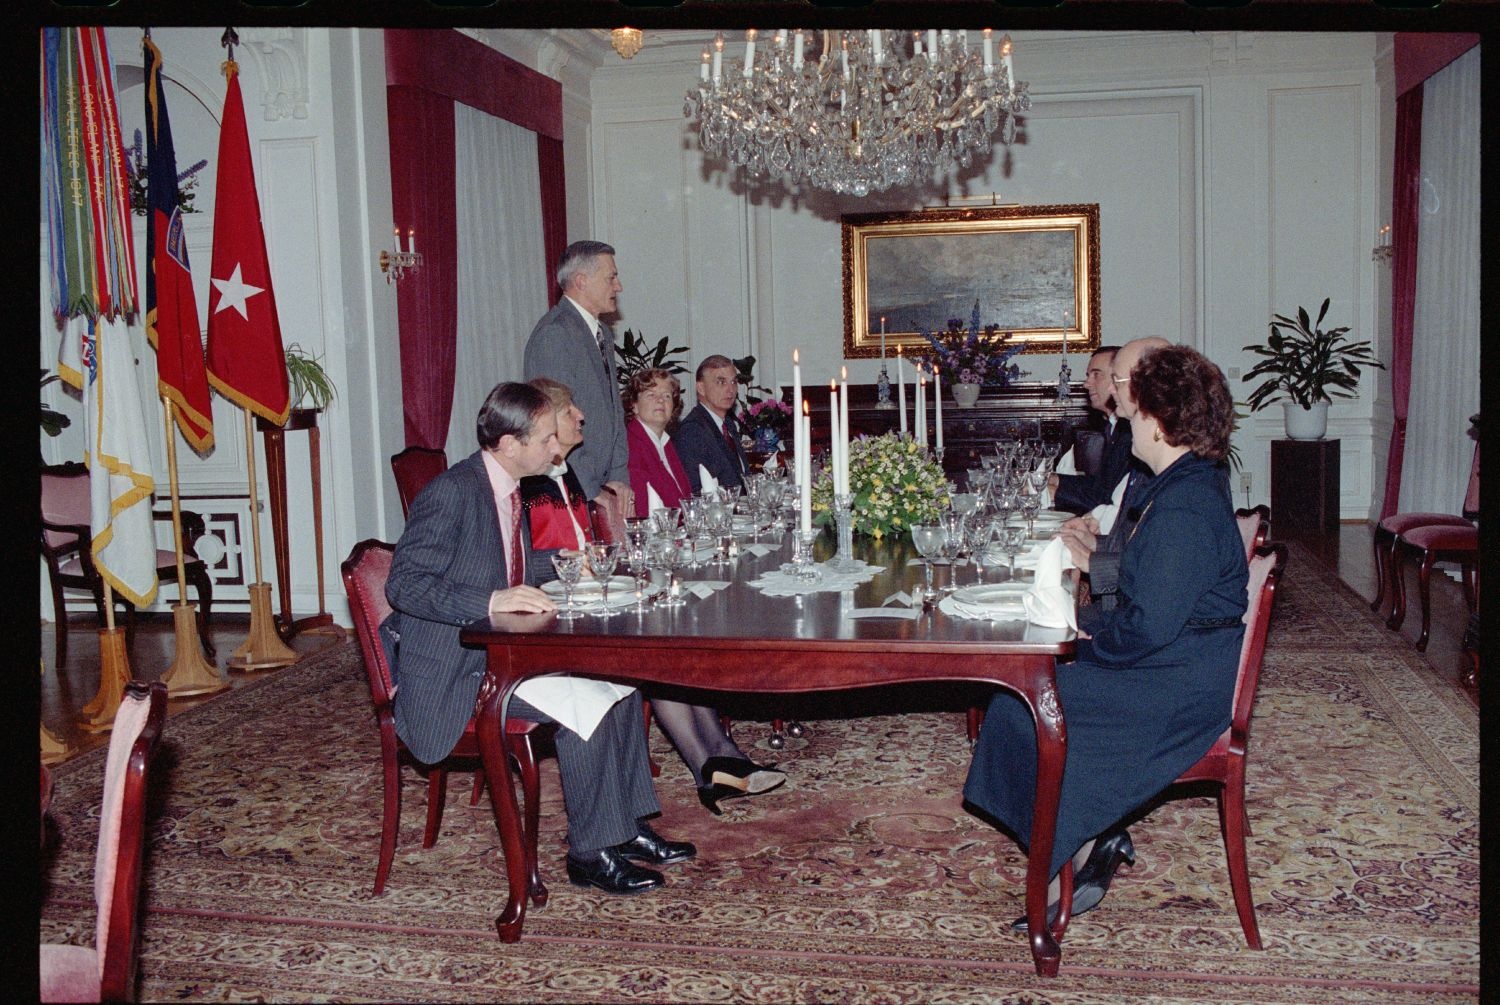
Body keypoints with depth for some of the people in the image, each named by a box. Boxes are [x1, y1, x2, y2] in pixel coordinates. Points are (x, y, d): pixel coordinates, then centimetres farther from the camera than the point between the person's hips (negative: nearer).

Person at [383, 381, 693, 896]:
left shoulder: (507, 489, 10)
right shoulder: (451, 492, -19)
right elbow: (403, 584, -24)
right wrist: (491, 601, -34)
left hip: (498, 650, 10)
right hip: (452, 668, -10)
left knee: (618, 680, 3)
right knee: (585, 703, -22)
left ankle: (629, 827, 9)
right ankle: (590, 854, -8)